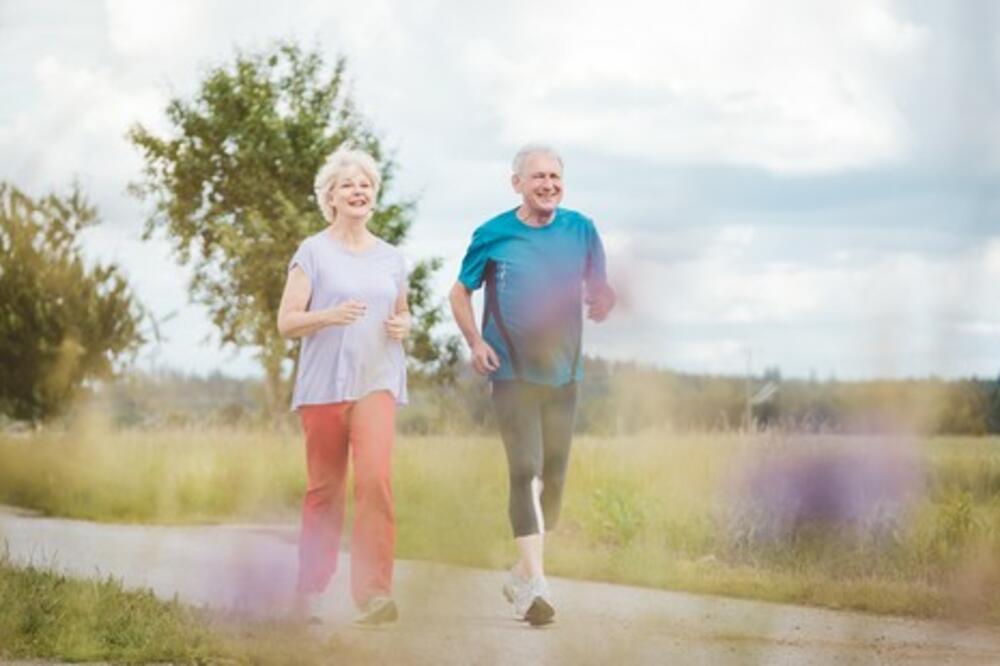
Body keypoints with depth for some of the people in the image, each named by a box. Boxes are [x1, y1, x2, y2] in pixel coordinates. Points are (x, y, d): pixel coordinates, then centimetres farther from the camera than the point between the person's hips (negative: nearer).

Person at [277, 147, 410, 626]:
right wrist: (330, 315, -20)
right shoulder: (313, 252, 2)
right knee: (324, 489, 3)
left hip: (376, 382, 2)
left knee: (375, 478, -17)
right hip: (324, 384, -2)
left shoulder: (391, 258, 14)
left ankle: (374, 592, -19)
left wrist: (404, 326, 2)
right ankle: (309, 591, 18)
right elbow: (286, 322, -2)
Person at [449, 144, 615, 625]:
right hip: (512, 372, -4)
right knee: (526, 469, -16)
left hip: (562, 372, 4)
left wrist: (601, 302, -16)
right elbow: (461, 293, 7)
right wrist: (475, 341, -8)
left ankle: (522, 575, 27)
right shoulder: (492, 235, -3)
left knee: (554, 477, 11)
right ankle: (534, 583, -21)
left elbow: (598, 289, 8)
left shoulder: (580, 230, 3)